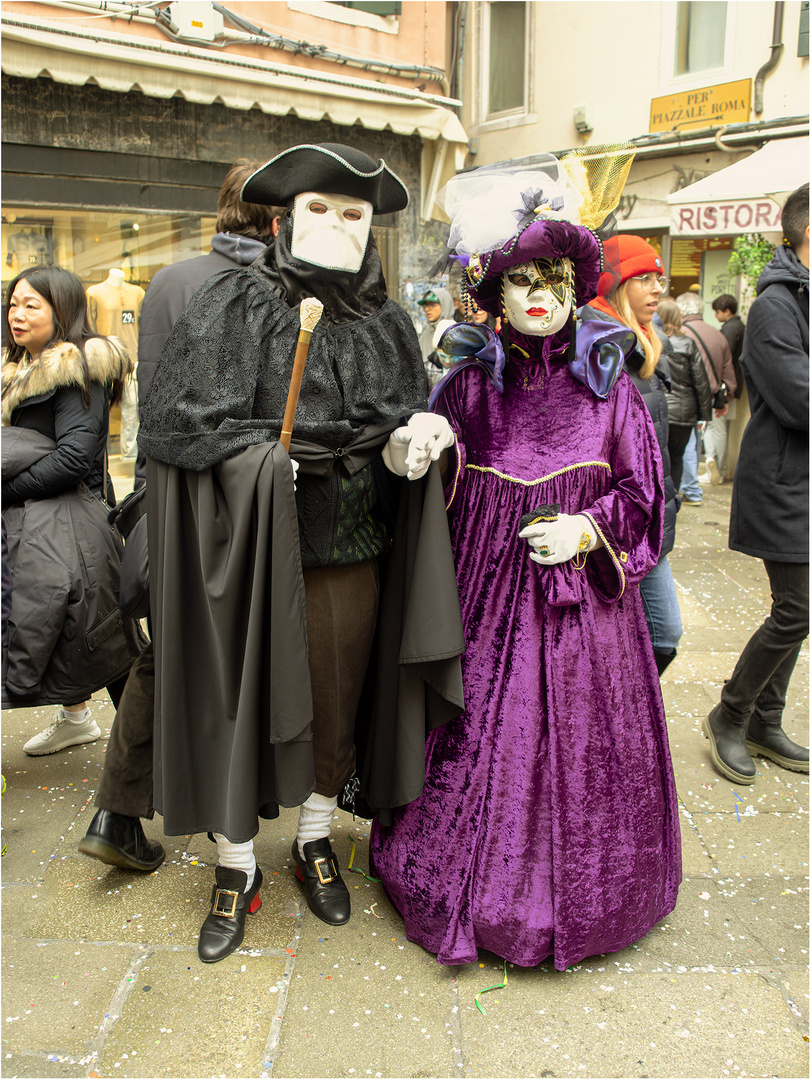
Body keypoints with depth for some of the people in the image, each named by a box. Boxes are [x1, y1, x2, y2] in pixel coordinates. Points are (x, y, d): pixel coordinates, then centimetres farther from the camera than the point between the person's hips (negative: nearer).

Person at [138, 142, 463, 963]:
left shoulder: (387, 326, 7)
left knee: (333, 706, 15)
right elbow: (183, 426, -12)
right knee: (240, 707, 8)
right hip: (249, 555, -3)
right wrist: (337, 446, -16)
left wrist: (408, 449, -19)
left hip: (350, 559, 4)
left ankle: (315, 843, 38)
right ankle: (235, 868, 29)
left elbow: (406, 436, 6)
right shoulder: (234, 306, -4)